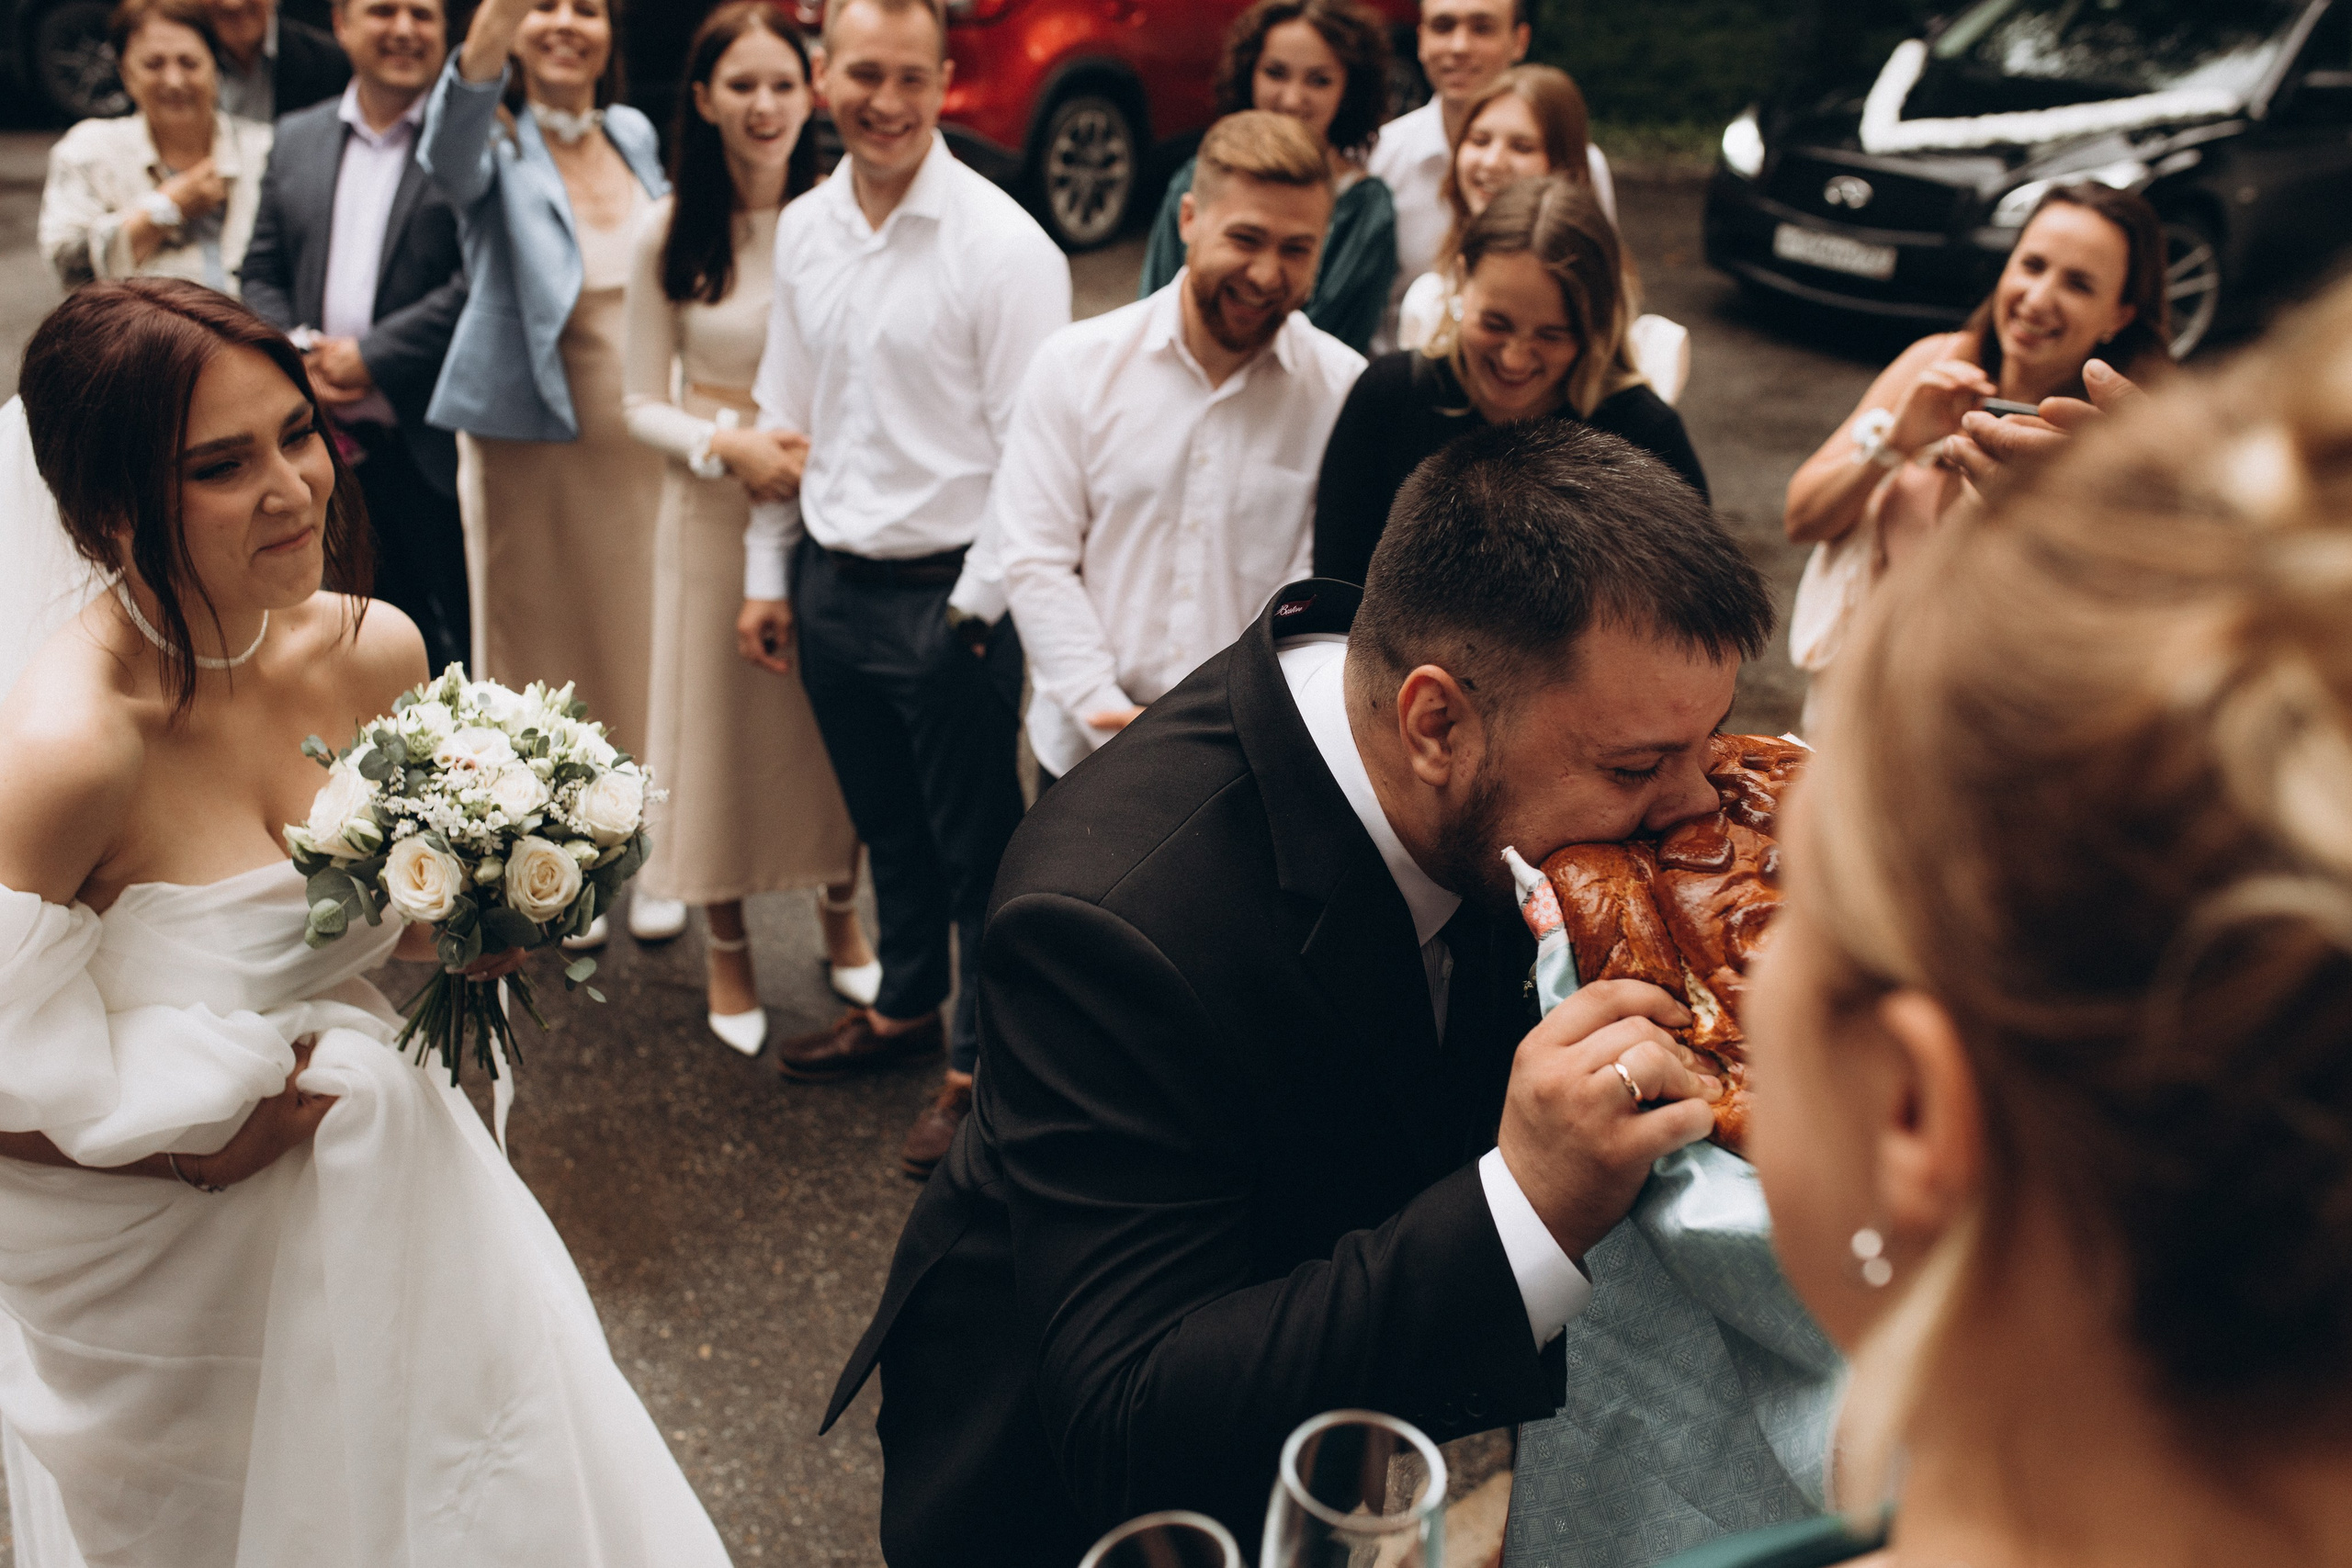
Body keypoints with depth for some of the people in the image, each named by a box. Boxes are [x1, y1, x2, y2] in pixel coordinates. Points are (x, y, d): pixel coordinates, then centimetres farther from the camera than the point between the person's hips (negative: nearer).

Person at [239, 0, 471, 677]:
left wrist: (371, 358, -14)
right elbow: (260, 273, 15)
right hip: (323, 439, 5)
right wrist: (299, 352, -5)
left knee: (442, 642, 2)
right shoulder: (296, 138, 14)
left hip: (429, 442, -5)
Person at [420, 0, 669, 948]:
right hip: (531, 437, -4)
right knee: (540, 645, 8)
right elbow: (451, 161, -35)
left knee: (639, 639, 12)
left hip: (642, 436, 4)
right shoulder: (497, 142, -10)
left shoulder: (633, 133, 5)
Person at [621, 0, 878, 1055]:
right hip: (715, 507, 0)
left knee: (837, 720, 12)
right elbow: (643, 402, -2)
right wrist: (731, 445, -18)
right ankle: (727, 952, 31)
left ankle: (840, 918, 38)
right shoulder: (669, 233, -6)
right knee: (725, 721, 11)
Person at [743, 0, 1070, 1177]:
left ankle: (981, 1062, 26)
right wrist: (768, 574, 14)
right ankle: (905, 1007, 44)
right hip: (829, 584, 6)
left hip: (946, 593, -6)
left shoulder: (1001, 244, -14)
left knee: (976, 842, 8)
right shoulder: (803, 230, 6)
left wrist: (977, 605, -15)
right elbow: (783, 412, 14)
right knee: (886, 823, 23)